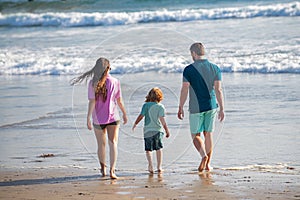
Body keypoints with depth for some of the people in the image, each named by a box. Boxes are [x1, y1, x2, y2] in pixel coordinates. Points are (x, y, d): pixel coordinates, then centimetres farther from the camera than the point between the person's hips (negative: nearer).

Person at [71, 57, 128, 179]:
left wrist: (88, 118, -11)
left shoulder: (93, 83, -9)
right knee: (113, 143, -2)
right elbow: (119, 101, 3)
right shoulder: (115, 82, -4)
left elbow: (92, 102, -13)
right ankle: (112, 170, -17)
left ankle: (103, 169, 30)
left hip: (98, 118, 0)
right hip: (113, 117, 0)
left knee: (101, 144, 15)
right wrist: (124, 114, 17)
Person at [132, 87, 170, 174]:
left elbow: (141, 116, -3)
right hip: (158, 130, 0)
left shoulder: (146, 105, -2)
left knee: (148, 149, 7)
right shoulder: (161, 107, -4)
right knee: (158, 149, 13)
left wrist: (135, 124, 13)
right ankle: (159, 167, 11)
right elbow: (162, 119, -8)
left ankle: (150, 164, -13)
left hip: (148, 131, 0)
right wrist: (167, 131, -2)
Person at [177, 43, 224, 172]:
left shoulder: (189, 69, -9)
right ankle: (208, 164, 14)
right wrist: (221, 109, 1)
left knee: (196, 135, 8)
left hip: (196, 108, -3)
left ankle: (204, 155, -18)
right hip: (211, 106, 3)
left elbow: (184, 90, -7)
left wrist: (180, 108, 2)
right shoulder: (215, 68, 1)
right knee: (208, 134, 14)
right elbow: (218, 90, -2)